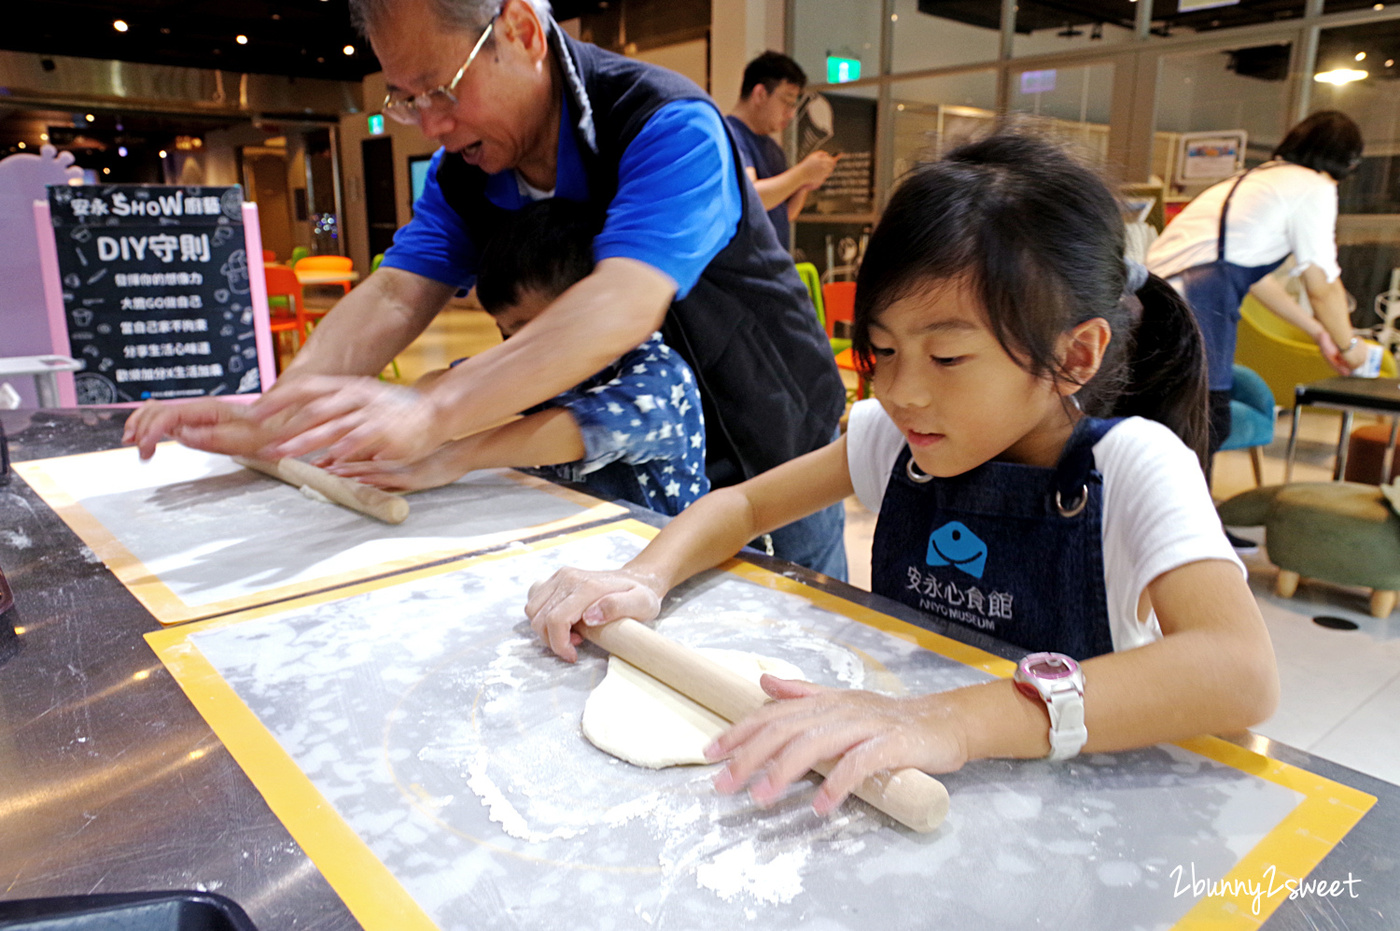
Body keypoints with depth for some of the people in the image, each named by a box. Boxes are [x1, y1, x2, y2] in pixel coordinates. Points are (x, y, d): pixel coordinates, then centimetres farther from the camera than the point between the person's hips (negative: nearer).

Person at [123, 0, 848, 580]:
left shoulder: (670, 128, -26)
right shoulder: (463, 169, -2)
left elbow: (622, 307, -41)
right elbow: (394, 297, -9)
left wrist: (429, 414, -51)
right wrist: (271, 412, -25)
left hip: (768, 460, -4)